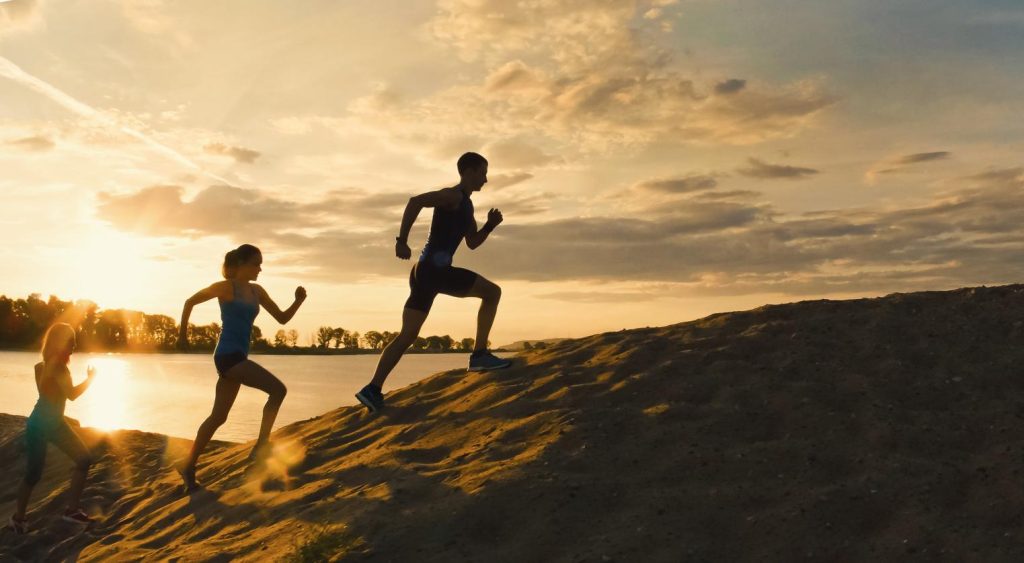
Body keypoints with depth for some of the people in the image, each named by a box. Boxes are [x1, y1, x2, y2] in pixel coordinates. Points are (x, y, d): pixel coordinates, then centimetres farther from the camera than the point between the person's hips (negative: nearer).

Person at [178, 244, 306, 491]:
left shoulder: (257, 292, 14)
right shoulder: (226, 287, -6)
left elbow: (283, 318, 14)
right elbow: (190, 302, 3)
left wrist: (298, 301, -3)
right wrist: (183, 334, 9)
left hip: (237, 357, 8)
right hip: (228, 355, -8)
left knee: (218, 417, 13)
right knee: (278, 389, -16)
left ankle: (189, 467, 22)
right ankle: (261, 447, -12)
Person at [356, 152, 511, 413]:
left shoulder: (466, 204, 24)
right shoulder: (453, 196, -6)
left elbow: (472, 243, 29)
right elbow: (415, 202, -20)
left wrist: (490, 225, 13)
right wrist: (402, 240, -24)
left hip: (426, 272, 10)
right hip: (434, 270, -10)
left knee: (407, 336, 8)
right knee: (492, 291, -3)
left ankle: (373, 389, 6)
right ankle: (480, 354, -4)